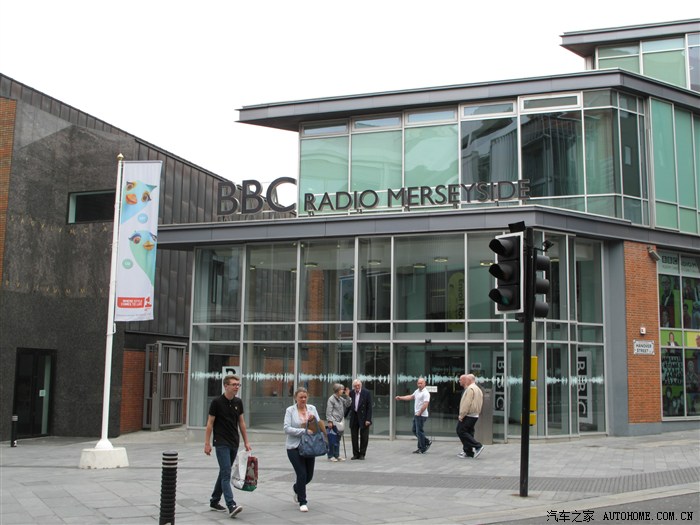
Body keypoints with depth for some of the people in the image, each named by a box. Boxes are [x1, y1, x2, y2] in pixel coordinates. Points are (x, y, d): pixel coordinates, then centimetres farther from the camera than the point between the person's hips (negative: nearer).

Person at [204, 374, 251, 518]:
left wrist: (246, 441, 10)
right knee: (226, 473, -14)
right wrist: (207, 443, -10)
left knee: (224, 472, 14)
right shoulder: (217, 402, -10)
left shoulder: (238, 402, 6)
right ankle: (231, 506, -20)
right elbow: (210, 423, -7)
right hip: (221, 443, -6)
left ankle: (214, 501, 26)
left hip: (234, 444, 6)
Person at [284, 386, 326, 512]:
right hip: (294, 447, -4)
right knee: (302, 474, -9)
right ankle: (302, 502, 8)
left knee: (309, 475, 11)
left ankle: (297, 488, 43)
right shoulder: (290, 410, -5)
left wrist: (313, 419, -15)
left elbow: (319, 425, 6)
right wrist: (304, 431, -22)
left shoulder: (312, 408, 6)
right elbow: (287, 429, -14)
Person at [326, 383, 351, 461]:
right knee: (332, 440, -4)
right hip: (333, 422, -8)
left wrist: (347, 396, 6)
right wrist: (330, 421, -16)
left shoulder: (341, 398, 12)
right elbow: (328, 411, -12)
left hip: (340, 422, 8)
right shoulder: (331, 399, -10)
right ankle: (330, 456, 3)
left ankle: (337, 455, 18)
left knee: (337, 440, 12)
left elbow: (347, 405, 16)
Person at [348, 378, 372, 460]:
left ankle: (362, 454, 13)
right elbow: (349, 406, 10)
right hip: (354, 417, 4)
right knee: (354, 437, 7)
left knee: (364, 437, 3)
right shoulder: (351, 393, 2)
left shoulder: (366, 393, -8)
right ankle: (356, 454, 16)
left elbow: (369, 407, -9)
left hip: (363, 418, -3)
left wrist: (368, 419, -14)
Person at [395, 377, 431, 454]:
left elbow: (425, 405, -24)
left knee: (419, 432, -4)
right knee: (414, 430, 14)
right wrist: (400, 398, 21)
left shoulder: (425, 393, -16)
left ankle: (422, 449, 7)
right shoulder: (417, 391, 13)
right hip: (416, 415, 10)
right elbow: (410, 397, 26)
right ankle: (427, 442, 23)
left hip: (421, 416, -10)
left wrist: (419, 413, -19)